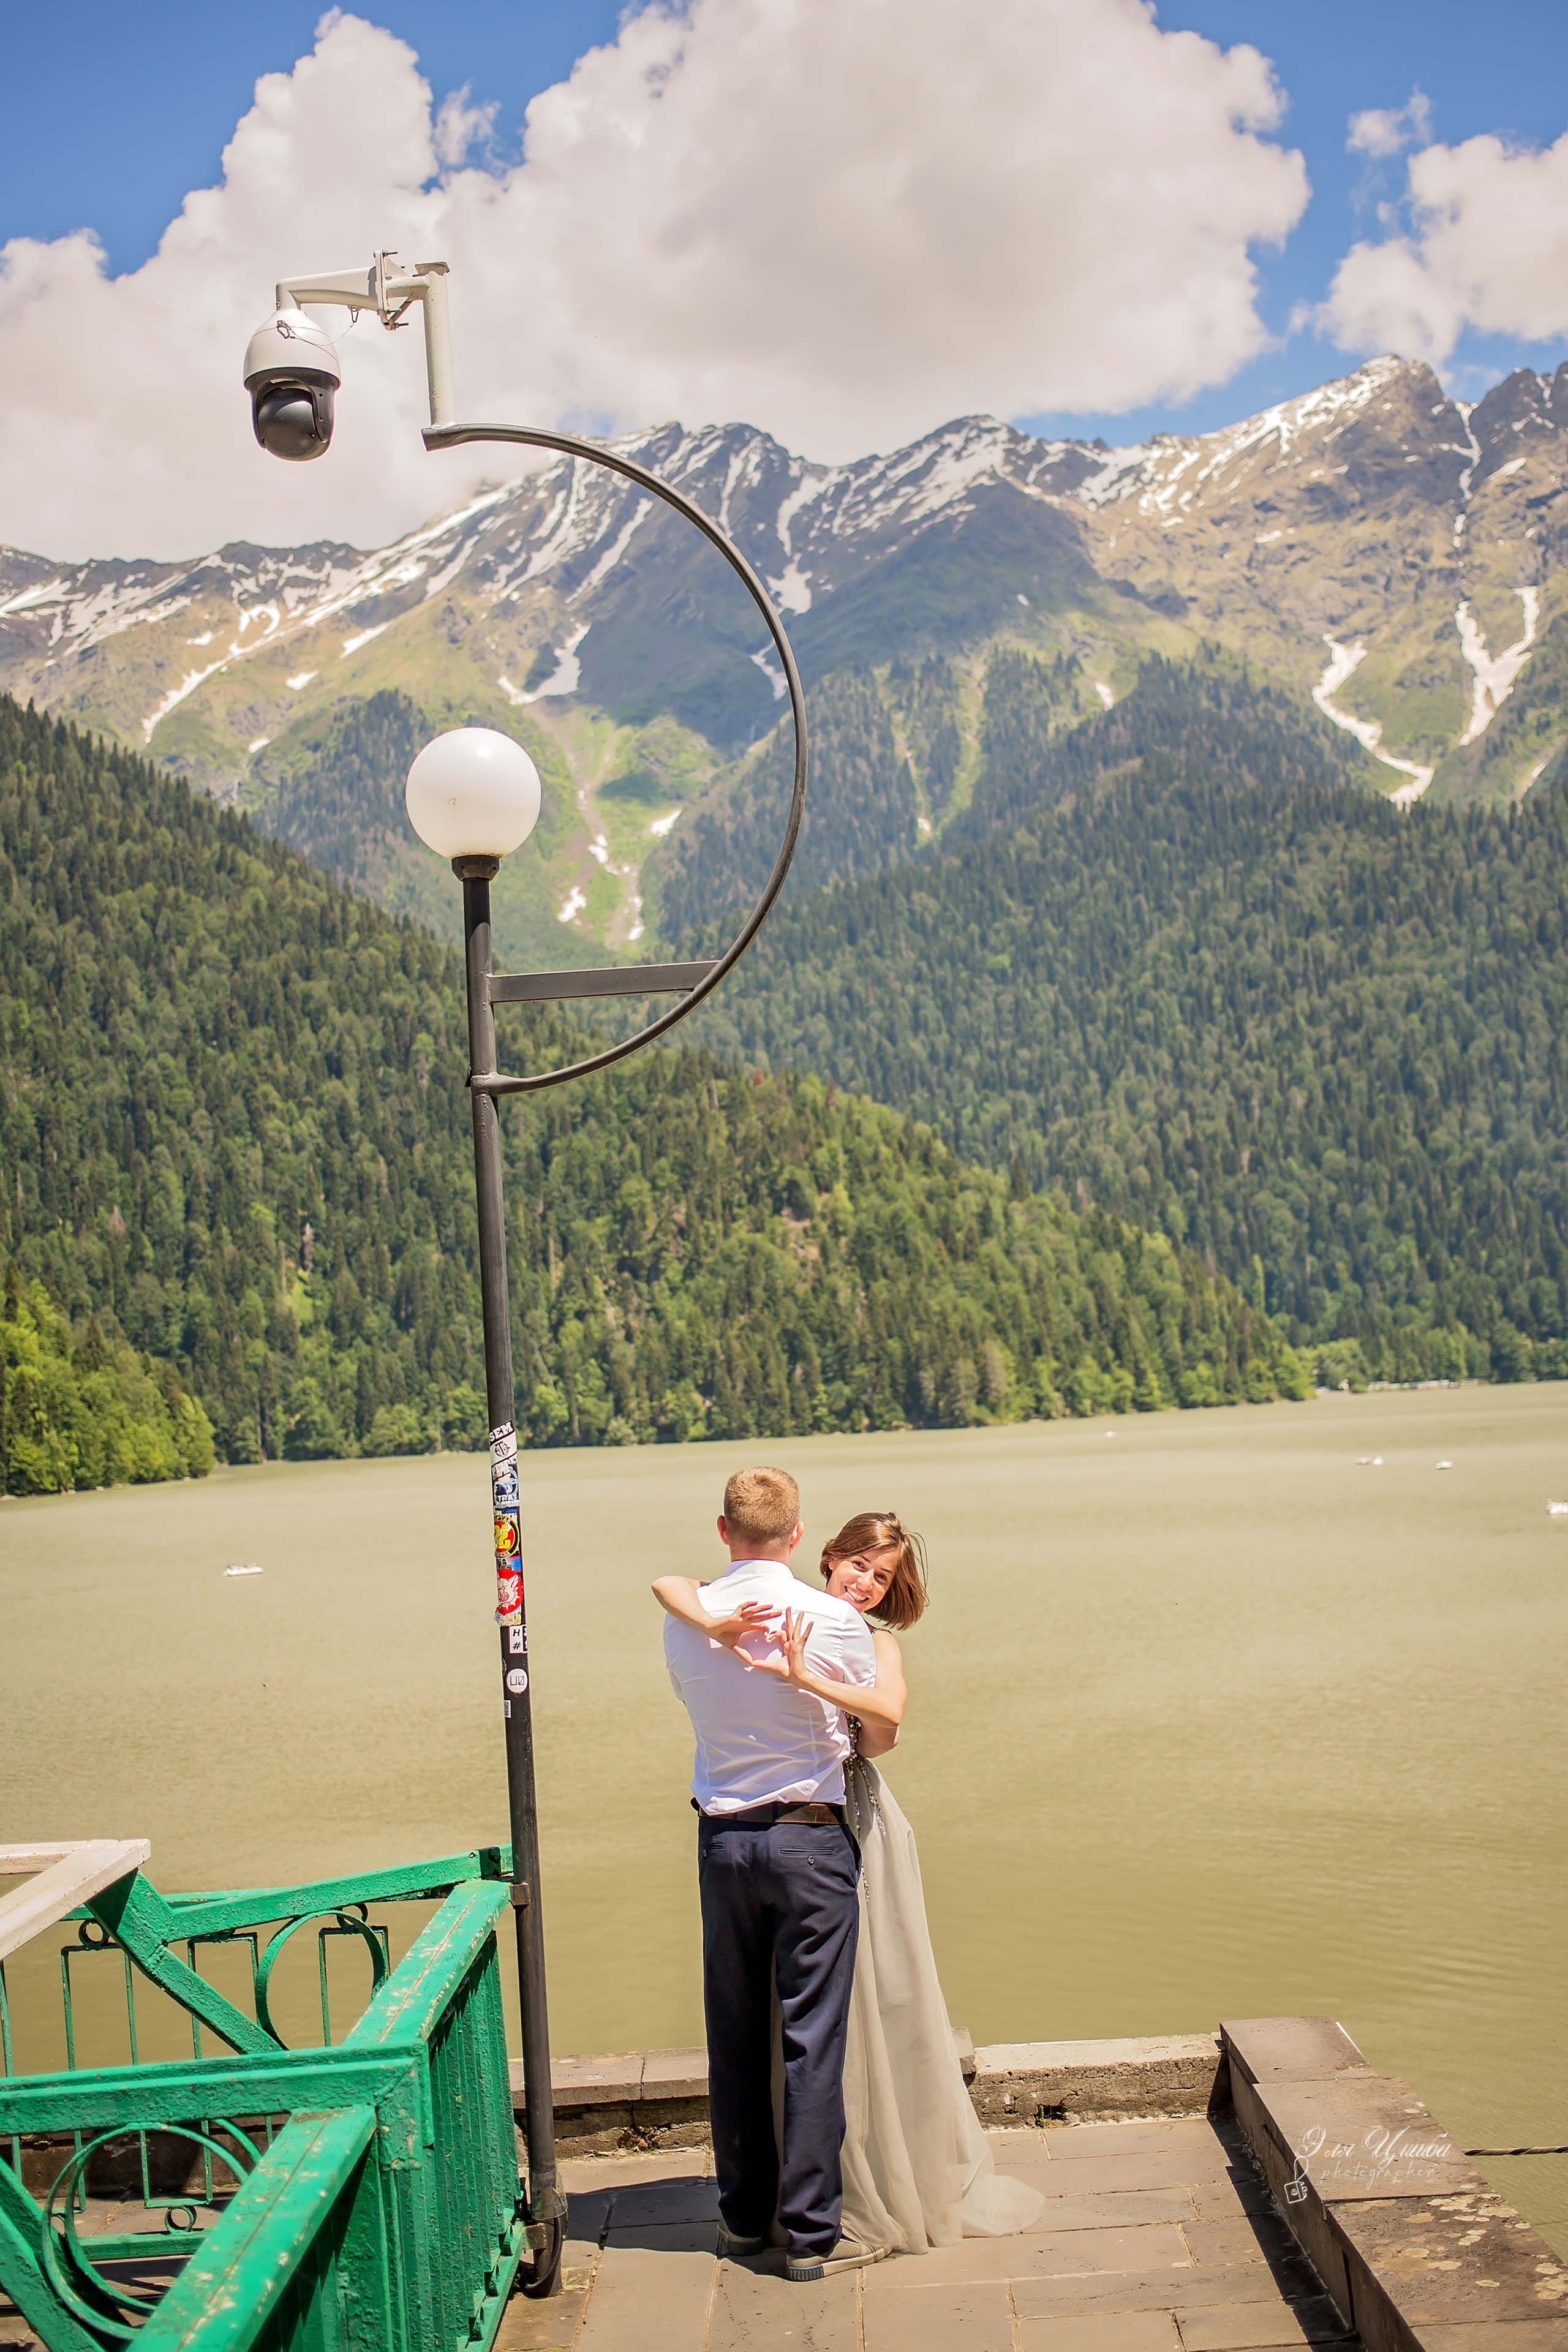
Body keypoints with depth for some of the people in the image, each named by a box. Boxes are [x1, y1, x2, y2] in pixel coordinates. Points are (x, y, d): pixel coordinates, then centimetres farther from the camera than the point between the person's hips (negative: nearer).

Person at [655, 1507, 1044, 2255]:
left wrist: (806, 1677, -34)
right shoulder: (770, 1615, 2)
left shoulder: (875, 1642, -1)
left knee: (883, 1994, 6)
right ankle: (843, 2185, 23)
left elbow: (889, 1713, -23)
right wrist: (721, 1627, -25)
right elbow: (669, 1586, -7)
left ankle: (918, 2175, 23)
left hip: (855, 1825, -1)